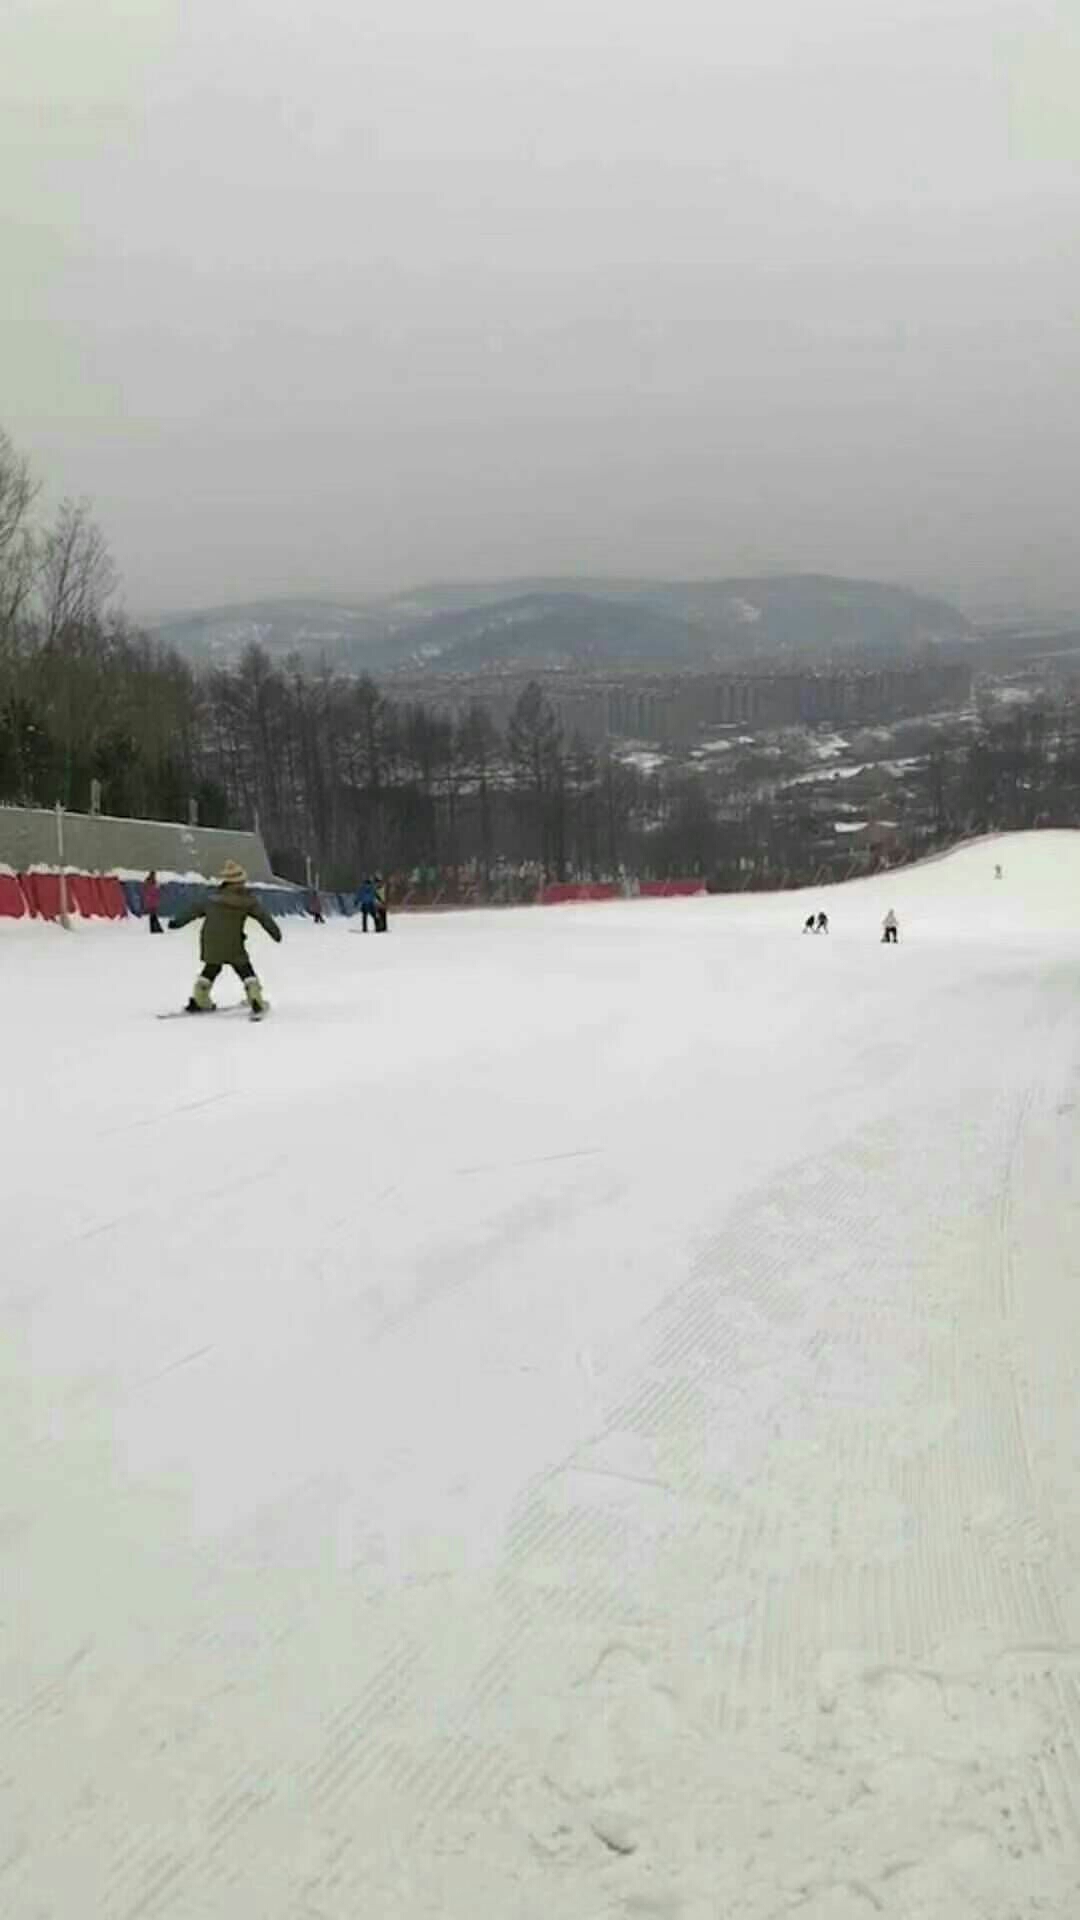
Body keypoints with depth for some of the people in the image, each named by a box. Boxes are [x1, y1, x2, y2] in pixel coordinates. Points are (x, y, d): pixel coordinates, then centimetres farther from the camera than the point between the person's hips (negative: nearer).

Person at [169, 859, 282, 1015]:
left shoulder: (213, 897, 6)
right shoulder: (247, 899, -4)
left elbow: (194, 909, 13)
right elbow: (263, 916, -2)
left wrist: (177, 920, 23)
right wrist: (275, 932, 6)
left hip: (211, 943, 4)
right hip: (233, 945, -4)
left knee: (211, 969, 20)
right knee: (245, 971, 6)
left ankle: (199, 1000, 21)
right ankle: (256, 1002, -2)